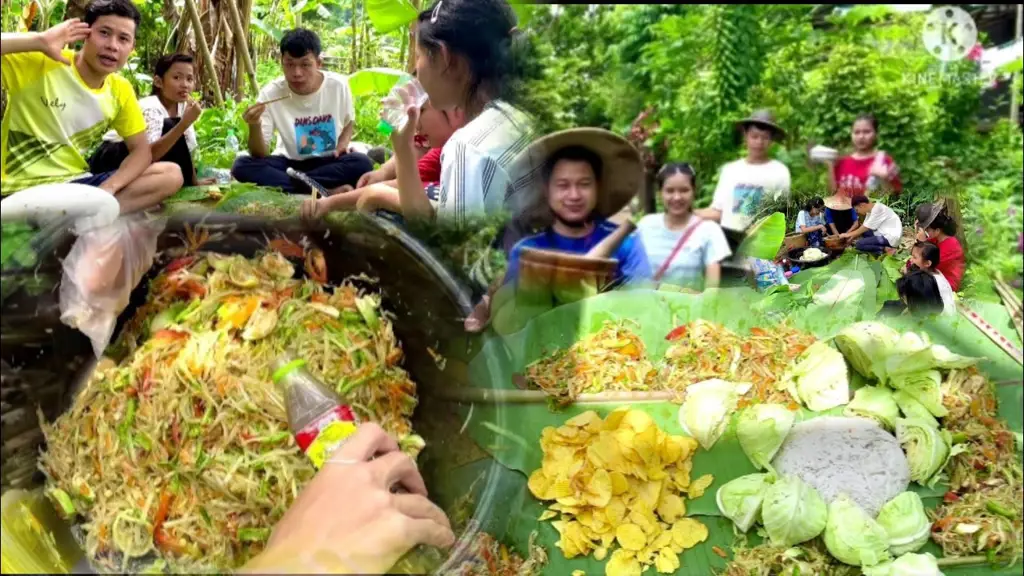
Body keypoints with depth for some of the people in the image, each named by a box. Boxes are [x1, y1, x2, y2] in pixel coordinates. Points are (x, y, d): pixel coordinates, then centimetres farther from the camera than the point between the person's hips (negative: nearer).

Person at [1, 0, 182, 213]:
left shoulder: (120, 90, 6)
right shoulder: (40, 63, -10)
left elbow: (141, 150, 6)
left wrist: (107, 188, -13)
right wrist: (38, 41, -31)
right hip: (24, 190, -8)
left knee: (171, 174, -9)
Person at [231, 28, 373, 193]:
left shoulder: (338, 85, -13)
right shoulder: (270, 94, -15)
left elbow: (349, 122, 10)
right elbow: (261, 155, -15)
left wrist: (343, 143, -11)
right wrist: (255, 127, -35)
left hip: (329, 163, -1)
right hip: (288, 163, 1)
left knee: (362, 162, -32)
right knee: (242, 166, -27)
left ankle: (282, 184, -25)